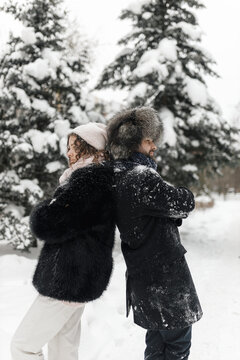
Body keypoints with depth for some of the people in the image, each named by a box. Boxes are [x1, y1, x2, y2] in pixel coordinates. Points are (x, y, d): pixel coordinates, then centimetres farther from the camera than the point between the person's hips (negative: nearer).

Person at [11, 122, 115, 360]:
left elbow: (46, 225, -22)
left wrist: (40, 213, -2)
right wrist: (46, 214, -1)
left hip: (68, 280, -10)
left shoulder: (89, 178, -19)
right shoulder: (102, 177, 12)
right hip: (77, 278, 10)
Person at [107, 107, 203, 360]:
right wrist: (182, 196, 3)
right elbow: (185, 202, -16)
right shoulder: (142, 178, -24)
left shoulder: (118, 176, 6)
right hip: (165, 274, -9)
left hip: (142, 271, 10)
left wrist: (174, 210, 0)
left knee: (157, 339, 22)